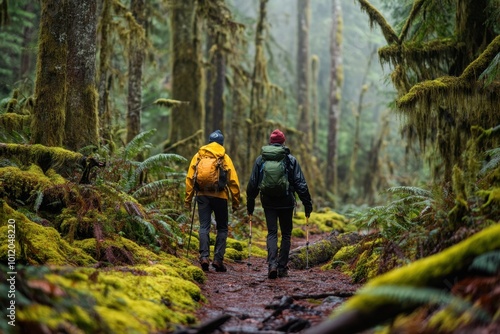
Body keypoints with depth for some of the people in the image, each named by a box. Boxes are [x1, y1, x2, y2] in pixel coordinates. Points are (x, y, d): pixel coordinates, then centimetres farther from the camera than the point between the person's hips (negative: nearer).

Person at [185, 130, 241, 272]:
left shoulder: (198, 156, 7)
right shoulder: (225, 158, 2)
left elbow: (189, 178, 4)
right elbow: (233, 181, -1)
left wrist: (188, 199, 9)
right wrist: (235, 202, 5)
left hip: (202, 195, 1)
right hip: (220, 196, -1)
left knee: (204, 227, 5)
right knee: (222, 228, 9)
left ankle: (204, 256, -9)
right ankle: (218, 259, 2)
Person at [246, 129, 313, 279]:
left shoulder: (260, 159, 2)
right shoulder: (291, 160, -2)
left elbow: (252, 184, 5)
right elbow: (301, 184, -4)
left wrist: (250, 204, 15)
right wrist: (307, 204, 2)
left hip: (268, 203, 1)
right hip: (287, 203, -1)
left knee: (272, 233, 6)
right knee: (286, 234, 11)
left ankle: (272, 264, -14)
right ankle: (282, 268, 10)